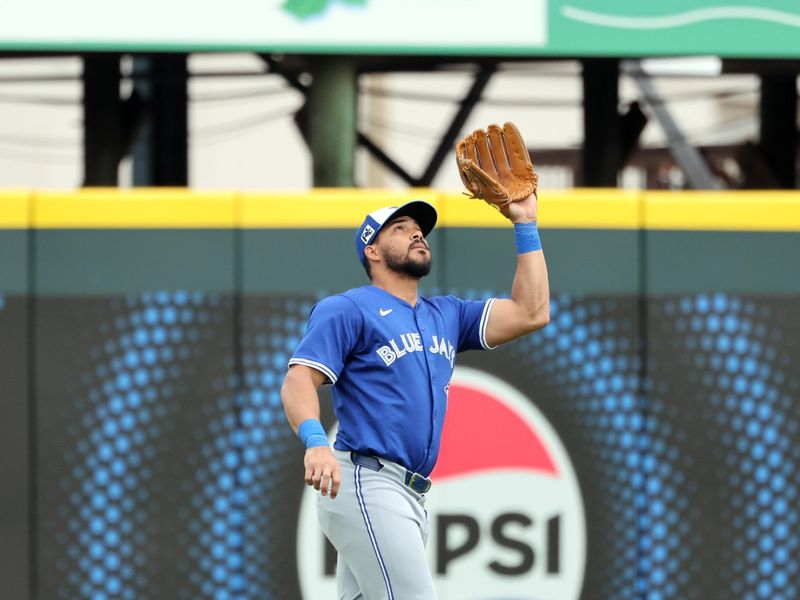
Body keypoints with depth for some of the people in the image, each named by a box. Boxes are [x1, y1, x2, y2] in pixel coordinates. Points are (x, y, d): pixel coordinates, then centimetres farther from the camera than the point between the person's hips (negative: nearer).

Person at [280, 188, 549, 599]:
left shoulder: (446, 316, 22)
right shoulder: (348, 310, 1)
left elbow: (531, 313, 14)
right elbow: (298, 382, -10)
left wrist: (525, 225, 14)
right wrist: (316, 443, -30)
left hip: (411, 496, 8)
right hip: (365, 484, -8)